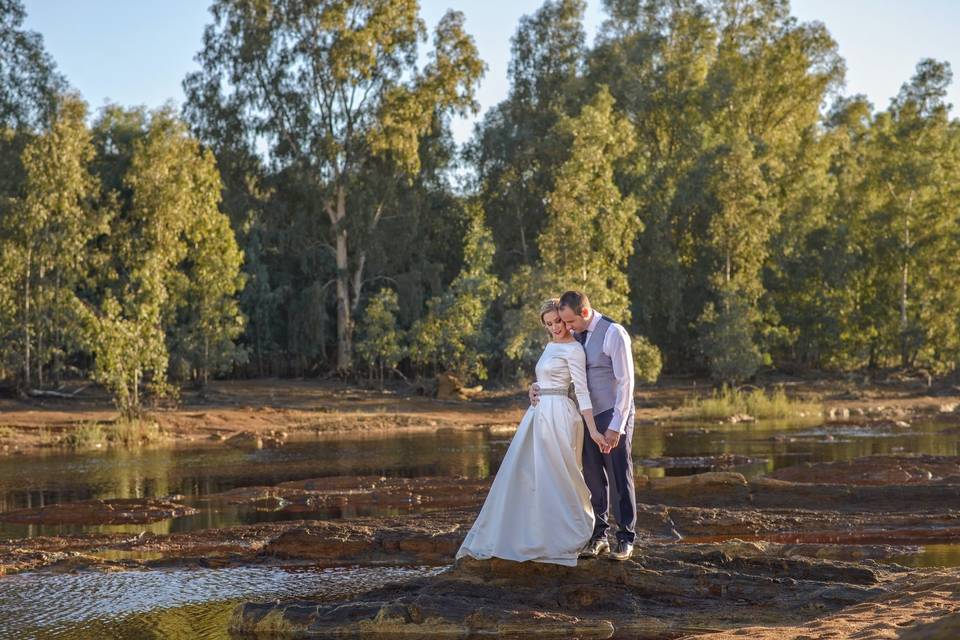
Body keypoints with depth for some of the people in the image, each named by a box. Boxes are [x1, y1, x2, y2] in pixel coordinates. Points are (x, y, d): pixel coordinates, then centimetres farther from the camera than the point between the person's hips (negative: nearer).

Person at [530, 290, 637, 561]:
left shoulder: (613, 333, -15)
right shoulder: (576, 336, 7)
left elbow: (626, 382, -17)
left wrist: (615, 427, -20)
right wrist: (538, 387, -4)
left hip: (614, 417, -7)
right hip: (588, 416, 7)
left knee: (620, 478, 0)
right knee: (593, 479, 9)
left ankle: (626, 538, 9)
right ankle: (598, 536, 17)